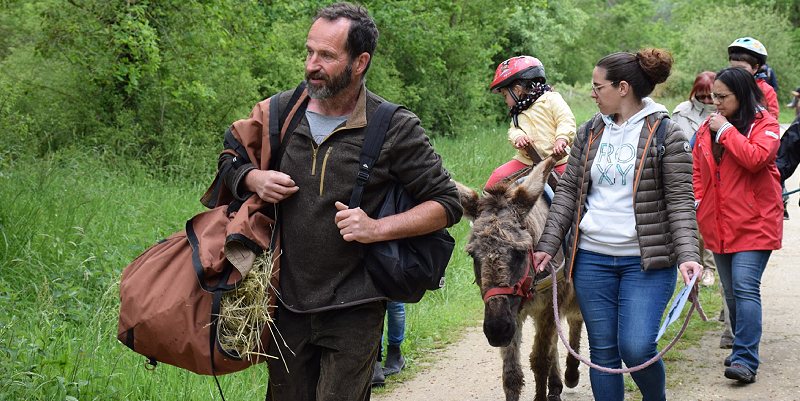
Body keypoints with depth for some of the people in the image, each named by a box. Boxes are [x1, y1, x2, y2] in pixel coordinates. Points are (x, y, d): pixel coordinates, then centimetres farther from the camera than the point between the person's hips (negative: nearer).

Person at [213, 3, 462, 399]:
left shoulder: (394, 129, -7)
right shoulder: (279, 111, 2)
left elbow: (447, 203, -4)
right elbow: (229, 160, 18)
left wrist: (378, 228, -16)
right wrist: (253, 179, -5)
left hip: (353, 311, -3)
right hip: (287, 305, 3)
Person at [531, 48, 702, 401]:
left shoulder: (666, 134, -4)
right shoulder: (589, 133, 10)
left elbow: (680, 201, -7)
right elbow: (568, 191, 11)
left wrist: (688, 255, -19)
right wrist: (547, 246, 3)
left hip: (646, 260, -4)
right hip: (592, 258, 4)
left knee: (636, 349, -11)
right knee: (603, 351, 7)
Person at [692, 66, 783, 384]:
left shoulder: (764, 124, -5)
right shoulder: (707, 128, 13)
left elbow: (756, 158, -23)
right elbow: (697, 170, 18)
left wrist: (726, 131, -16)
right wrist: (694, 201, 3)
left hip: (753, 223, -6)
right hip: (718, 224, 6)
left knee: (745, 288, -15)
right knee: (732, 293, 12)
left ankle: (745, 360, -16)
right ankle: (743, 350, 25)